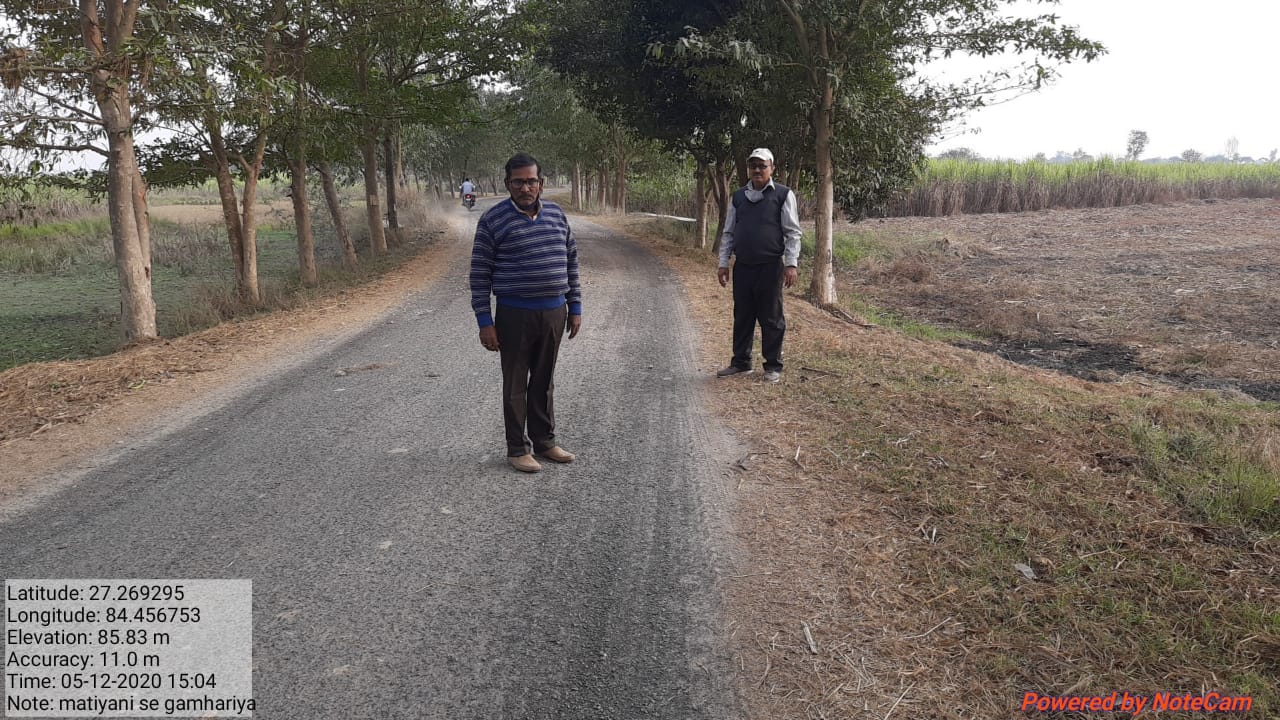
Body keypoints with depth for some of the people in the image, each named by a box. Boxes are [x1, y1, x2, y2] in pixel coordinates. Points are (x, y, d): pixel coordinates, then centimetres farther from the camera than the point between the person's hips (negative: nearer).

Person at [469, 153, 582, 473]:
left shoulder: (556, 214, 7)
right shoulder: (493, 219, -7)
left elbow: (571, 261, 13)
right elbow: (480, 273, -6)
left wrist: (575, 307, 9)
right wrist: (485, 321, -10)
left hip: (554, 312, 4)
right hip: (515, 314, -4)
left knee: (544, 382, 15)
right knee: (515, 385, 6)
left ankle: (545, 442, 27)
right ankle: (518, 449, 18)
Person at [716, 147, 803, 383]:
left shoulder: (783, 195, -2)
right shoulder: (738, 196, 11)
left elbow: (793, 233, -4)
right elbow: (728, 232, 14)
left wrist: (791, 264, -11)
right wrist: (723, 263, 8)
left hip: (771, 266, -4)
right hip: (743, 266, 4)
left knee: (771, 318, 2)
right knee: (742, 316, 10)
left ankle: (773, 366, 12)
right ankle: (740, 362, 22)